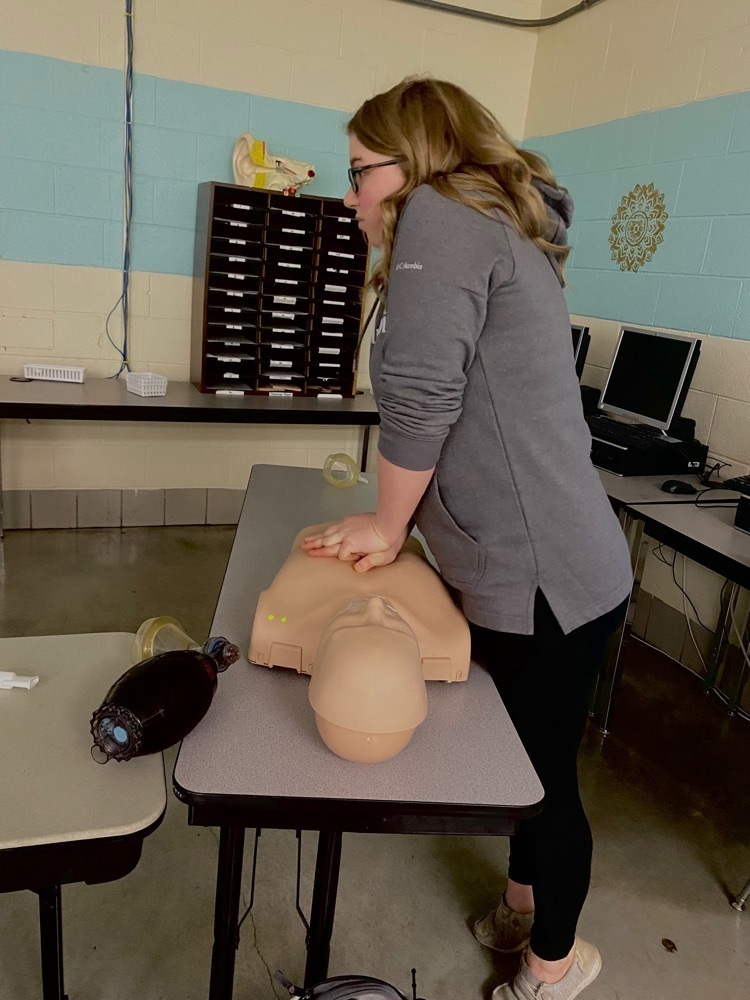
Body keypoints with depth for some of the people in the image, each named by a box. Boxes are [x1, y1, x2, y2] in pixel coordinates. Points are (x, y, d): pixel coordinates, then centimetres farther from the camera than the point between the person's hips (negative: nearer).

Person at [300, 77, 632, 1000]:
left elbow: (420, 393, -21)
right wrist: (396, 521, 9)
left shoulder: (440, 213, -12)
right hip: (540, 567, 9)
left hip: (544, 580, -9)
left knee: (543, 775, 12)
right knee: (531, 759, 25)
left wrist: (388, 526, -6)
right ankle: (525, 904, 49)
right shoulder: (501, 224, 17)